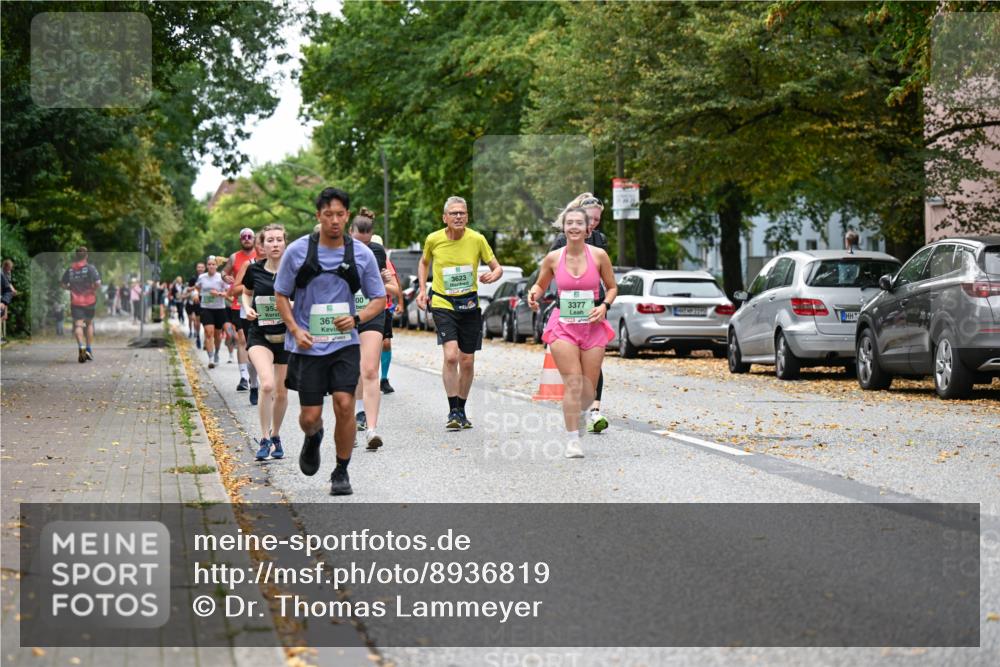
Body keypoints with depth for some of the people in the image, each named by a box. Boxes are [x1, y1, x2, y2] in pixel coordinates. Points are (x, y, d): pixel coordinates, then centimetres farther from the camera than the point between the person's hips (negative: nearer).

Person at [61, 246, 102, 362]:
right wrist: (94, 289, 4)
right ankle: (89, 349, 17)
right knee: (89, 324, 17)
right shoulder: (90, 268, -8)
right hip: (89, 301, -1)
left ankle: (81, 346, -31)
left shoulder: (70, 269, 2)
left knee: (78, 325, -6)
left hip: (75, 301, 1)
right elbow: (98, 284, -16)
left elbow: (64, 285, 6)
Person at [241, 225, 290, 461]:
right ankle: (264, 439, -8)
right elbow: (246, 293, 17)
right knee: (267, 384, -22)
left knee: (281, 392, 10)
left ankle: (275, 436, 33)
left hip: (286, 337, 1)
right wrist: (247, 308, -3)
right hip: (259, 335, -1)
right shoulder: (254, 269, -2)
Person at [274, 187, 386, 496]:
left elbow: (379, 299, 7)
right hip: (307, 345, 0)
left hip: (344, 344, 1)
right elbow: (281, 295, 5)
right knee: (310, 416, 0)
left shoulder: (361, 254, 0)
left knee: (345, 405, -13)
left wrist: (356, 318, -12)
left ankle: (341, 473, 5)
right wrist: (296, 330, -9)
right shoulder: (297, 251, -3)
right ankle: (313, 438, 38)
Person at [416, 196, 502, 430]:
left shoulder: (477, 239, -5)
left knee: (467, 361, 6)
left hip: (469, 304, 2)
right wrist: (422, 289, 5)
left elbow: (497, 267, 2)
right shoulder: (433, 239, -4)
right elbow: (424, 263, 16)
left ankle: (461, 410, 25)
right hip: (442, 303, -2)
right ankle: (453, 411, -11)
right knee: (451, 355, -19)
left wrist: (493, 275, -20)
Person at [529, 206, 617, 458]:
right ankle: (572, 440, -6)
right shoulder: (553, 258, -2)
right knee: (573, 384, -14)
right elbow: (541, 285, 14)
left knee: (588, 390, 4)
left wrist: (604, 305, -10)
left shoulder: (598, 255, -4)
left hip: (592, 327, 1)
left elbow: (612, 287, 8)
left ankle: (578, 412, 40)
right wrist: (534, 294, -8)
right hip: (563, 326, -1)